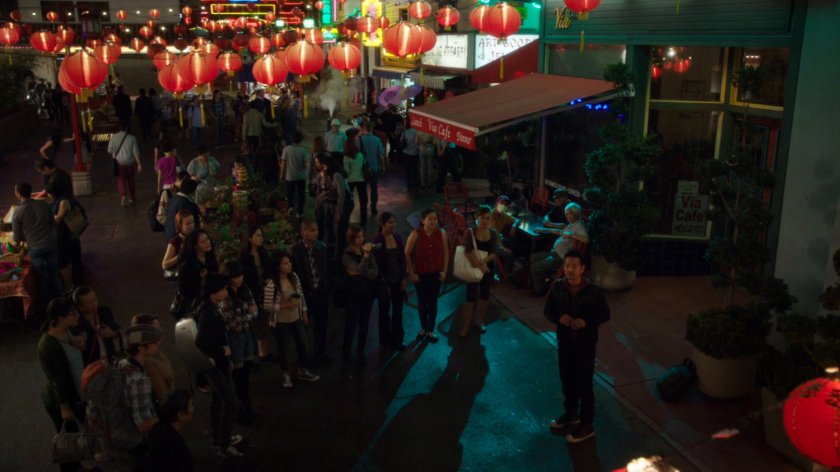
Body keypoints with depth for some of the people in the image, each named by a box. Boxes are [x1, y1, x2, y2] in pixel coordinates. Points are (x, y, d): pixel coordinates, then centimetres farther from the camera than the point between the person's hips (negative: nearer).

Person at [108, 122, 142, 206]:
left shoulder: (114, 137, -7)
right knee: (130, 180, 14)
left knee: (121, 180, 5)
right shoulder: (132, 138, -8)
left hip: (119, 162, 0)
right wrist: (139, 164, -5)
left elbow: (110, 150, -3)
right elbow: (136, 152, -9)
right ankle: (131, 198, 23)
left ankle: (123, 195, -18)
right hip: (129, 162, 1)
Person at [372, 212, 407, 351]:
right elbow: (377, 264, -12)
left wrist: (403, 279, 0)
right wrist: (384, 284, -12)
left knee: (398, 311, 10)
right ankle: (385, 341, 26)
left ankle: (397, 339, 23)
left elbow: (402, 259, 5)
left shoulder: (397, 238, 1)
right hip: (384, 281, -4)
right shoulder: (377, 240, -13)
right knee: (385, 312, 12)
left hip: (398, 280, 4)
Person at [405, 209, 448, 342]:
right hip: (420, 274, -1)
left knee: (433, 302, 11)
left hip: (436, 273, 2)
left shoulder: (441, 233, -8)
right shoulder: (415, 234, -15)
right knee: (422, 301, 14)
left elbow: (445, 252, 3)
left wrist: (444, 270, -1)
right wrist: (411, 273, -10)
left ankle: (431, 330, 25)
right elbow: (407, 254, -10)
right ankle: (423, 327, 33)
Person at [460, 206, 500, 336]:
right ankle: (466, 324, 9)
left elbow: (495, 253, -10)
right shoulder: (470, 232, -11)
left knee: (484, 295, 14)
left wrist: (482, 261, -25)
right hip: (473, 268, -3)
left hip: (488, 268, 3)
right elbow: (468, 252, -20)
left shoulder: (493, 233, -4)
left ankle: (480, 321, 31)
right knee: (471, 296, -2)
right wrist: (479, 265, -25)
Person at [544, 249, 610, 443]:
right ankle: (571, 414, 39)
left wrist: (586, 322, -21)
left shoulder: (593, 290, -14)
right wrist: (559, 318, -17)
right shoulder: (557, 287, -6)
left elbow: (605, 315, -5)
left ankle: (586, 425, 15)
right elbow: (548, 310, 4)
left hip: (586, 344, -4)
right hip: (564, 342, 4)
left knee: (584, 384, 2)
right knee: (567, 380, 18)